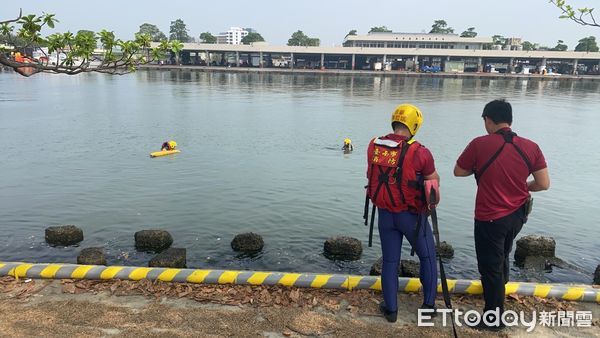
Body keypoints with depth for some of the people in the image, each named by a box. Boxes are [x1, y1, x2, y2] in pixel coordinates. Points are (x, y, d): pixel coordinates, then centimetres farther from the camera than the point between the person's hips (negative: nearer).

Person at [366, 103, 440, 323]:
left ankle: (390, 309, 25)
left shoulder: (373, 147, -6)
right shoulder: (419, 153, -20)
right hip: (411, 215, -3)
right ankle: (429, 304, 29)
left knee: (390, 261, 16)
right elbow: (434, 180, -6)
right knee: (427, 257, 20)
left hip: (385, 214, 4)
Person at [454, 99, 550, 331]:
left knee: (490, 266, 9)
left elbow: (458, 172, -5)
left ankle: (494, 318, 22)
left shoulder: (479, 144, -17)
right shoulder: (530, 147, -7)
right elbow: (544, 184, -2)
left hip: (490, 218, -5)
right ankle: (500, 284, 57)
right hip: (518, 215, 5)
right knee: (502, 254, 31)